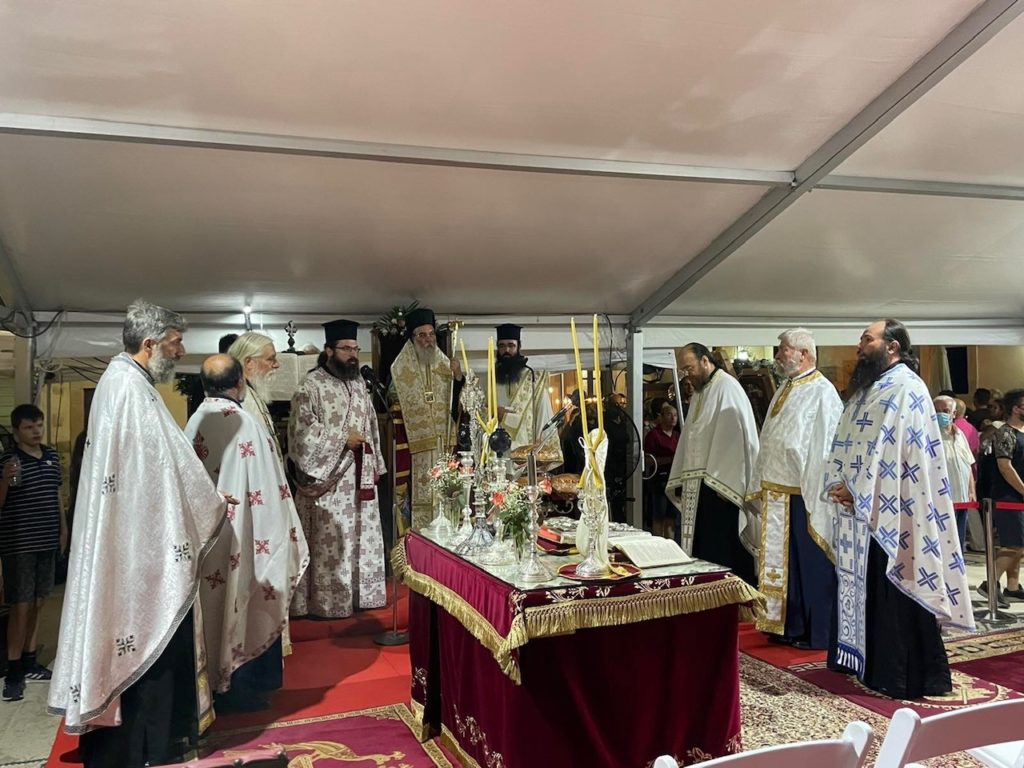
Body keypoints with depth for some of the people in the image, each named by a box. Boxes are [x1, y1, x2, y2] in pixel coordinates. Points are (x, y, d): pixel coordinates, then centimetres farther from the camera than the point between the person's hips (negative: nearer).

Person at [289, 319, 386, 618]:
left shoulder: (359, 383, 11)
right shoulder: (311, 385, -11)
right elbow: (302, 432, -16)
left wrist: (375, 464, 13)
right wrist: (343, 438, -16)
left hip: (360, 476, 7)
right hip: (329, 477, -7)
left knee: (363, 536, 12)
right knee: (330, 541, -1)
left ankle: (361, 592, 23)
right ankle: (328, 601, 9)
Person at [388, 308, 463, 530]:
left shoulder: (445, 364, 8)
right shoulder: (400, 369, -1)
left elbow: (458, 399, 7)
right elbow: (393, 402, 1)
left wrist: (458, 376, -10)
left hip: (443, 441, 3)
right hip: (415, 442, -3)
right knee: (419, 494, -5)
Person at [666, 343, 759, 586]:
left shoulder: (727, 388, -10)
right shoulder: (700, 392, 17)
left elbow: (736, 436, -17)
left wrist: (724, 483, -21)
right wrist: (682, 481, 15)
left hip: (719, 484, -8)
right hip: (697, 486, 8)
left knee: (722, 549, -6)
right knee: (701, 547, 8)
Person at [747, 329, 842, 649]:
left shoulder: (822, 392, -13)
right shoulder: (785, 390, 13)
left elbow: (824, 448, -17)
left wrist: (816, 497, -20)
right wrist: (761, 486, 15)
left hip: (803, 495, -8)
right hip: (777, 494, 8)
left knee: (811, 566, 3)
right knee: (783, 562, 14)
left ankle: (818, 633, 14)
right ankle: (791, 625, 26)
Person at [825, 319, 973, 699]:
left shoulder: (905, 387, -11)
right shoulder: (866, 388, 17)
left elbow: (890, 450, -19)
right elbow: (843, 443, 14)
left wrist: (855, 491, -16)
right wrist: (837, 485, 0)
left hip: (889, 511, -9)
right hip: (860, 508, 9)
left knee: (894, 593, -3)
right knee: (863, 588, 15)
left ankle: (907, 677, 7)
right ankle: (869, 661, 28)